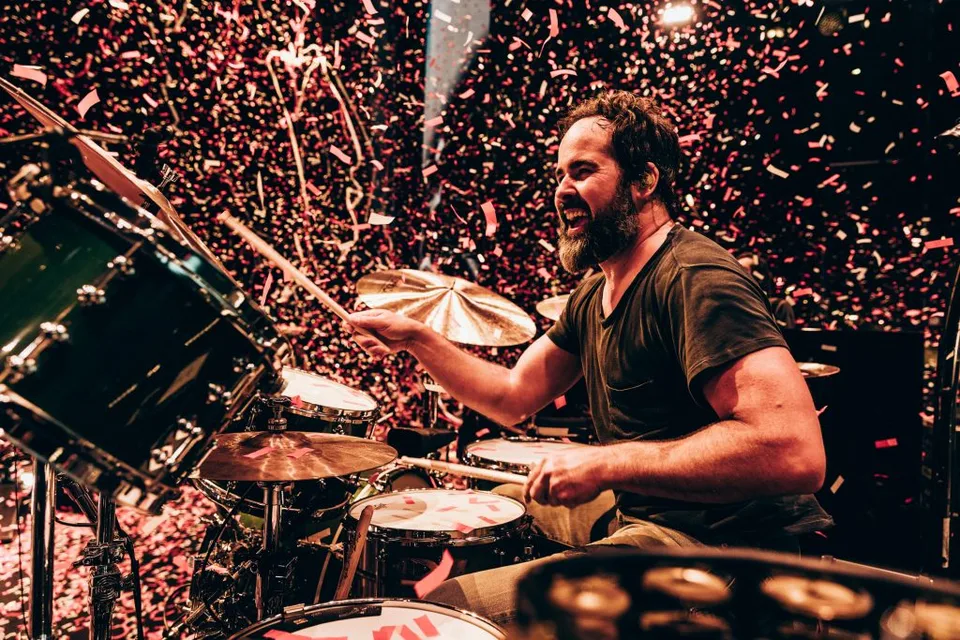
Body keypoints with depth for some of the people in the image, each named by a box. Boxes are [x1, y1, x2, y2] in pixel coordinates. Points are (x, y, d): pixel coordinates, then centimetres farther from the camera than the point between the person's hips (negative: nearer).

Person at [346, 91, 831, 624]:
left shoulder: (695, 279, -21)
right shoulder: (593, 295, 9)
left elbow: (794, 452, -31)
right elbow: (513, 397, 11)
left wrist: (606, 462, -29)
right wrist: (416, 339, 2)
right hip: (640, 512, 9)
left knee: (440, 608, -14)